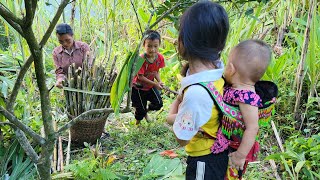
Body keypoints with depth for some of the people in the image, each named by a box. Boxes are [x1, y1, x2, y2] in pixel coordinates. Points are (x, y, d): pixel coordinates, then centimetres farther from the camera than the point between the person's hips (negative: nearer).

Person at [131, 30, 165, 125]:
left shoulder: (160, 58, -16)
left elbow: (156, 71, -2)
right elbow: (140, 77, -27)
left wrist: (159, 81, -21)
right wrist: (155, 84, -28)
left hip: (150, 85, 5)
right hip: (138, 87, -5)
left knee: (158, 104, 4)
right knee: (141, 108, 8)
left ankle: (146, 110, 37)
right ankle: (137, 122, 41)